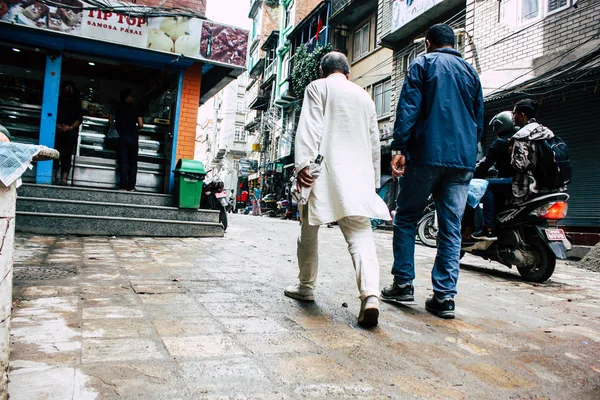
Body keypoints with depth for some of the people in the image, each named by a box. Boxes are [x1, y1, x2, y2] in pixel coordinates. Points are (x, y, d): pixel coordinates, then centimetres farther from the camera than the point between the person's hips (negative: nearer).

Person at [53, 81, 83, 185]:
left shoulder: (76, 103, 20)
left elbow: (79, 118, 9)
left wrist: (70, 127, -8)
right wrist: (56, 125, -8)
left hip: (70, 133, 0)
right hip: (57, 131, 0)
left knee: (67, 155, -8)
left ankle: (64, 179, -15)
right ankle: (53, 177, -14)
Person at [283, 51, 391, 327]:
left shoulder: (318, 87, 7)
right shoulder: (365, 97, 22)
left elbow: (310, 127, -9)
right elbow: (374, 142, 22)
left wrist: (303, 164, -17)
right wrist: (374, 178, 28)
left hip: (324, 171, -3)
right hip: (358, 175, 4)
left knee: (309, 230, 13)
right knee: (360, 235, -5)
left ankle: (306, 286, 24)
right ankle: (370, 296, -22)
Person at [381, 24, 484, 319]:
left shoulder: (422, 64, 7)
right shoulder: (470, 71, 21)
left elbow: (408, 108, -6)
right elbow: (479, 119, 21)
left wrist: (399, 148, -9)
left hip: (427, 154, -4)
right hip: (463, 160, 5)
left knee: (406, 219, 7)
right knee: (451, 227, 4)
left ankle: (403, 283, 6)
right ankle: (444, 296, 3)